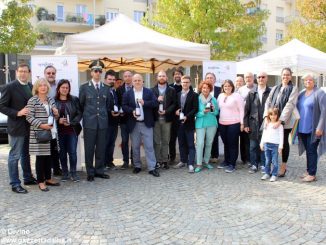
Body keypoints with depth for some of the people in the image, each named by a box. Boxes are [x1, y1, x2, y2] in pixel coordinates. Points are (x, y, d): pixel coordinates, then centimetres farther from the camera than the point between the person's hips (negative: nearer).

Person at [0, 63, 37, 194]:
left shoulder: (31, 86, 8)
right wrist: (17, 113, -20)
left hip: (30, 127, 6)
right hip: (17, 127, -6)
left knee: (26, 154, 19)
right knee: (14, 156, 2)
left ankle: (28, 178, 31)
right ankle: (15, 184, 10)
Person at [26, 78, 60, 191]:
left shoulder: (51, 100, 13)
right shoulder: (32, 101, -6)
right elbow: (29, 117, -12)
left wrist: (56, 113, -2)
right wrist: (41, 125, -21)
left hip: (52, 133, 6)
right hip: (39, 133, -6)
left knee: (49, 156, 13)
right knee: (40, 157, 0)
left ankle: (48, 178, 24)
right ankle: (41, 181, 10)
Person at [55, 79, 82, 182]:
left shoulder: (74, 100, 4)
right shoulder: (53, 101, 1)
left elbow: (79, 114, 2)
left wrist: (71, 122, -11)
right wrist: (58, 121, -13)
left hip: (72, 130, 0)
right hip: (59, 131, 0)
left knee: (72, 152, -2)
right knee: (62, 152, 8)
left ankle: (73, 173, 12)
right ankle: (65, 173, 21)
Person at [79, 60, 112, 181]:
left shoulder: (106, 88, 9)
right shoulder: (84, 87, 1)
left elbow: (109, 104, 19)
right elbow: (81, 105, 6)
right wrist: (87, 115, 7)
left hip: (103, 122, 3)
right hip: (89, 122, -2)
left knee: (101, 148, 7)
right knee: (89, 148, 2)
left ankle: (99, 170, 19)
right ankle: (90, 172, 13)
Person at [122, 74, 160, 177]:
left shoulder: (149, 92, 4)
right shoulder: (127, 94, 7)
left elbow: (155, 103, -5)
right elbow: (124, 106, 0)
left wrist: (144, 103, -19)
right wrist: (132, 111, -17)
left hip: (146, 123, -1)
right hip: (134, 124, 2)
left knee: (149, 146, -1)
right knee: (135, 147, 10)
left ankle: (152, 168, 4)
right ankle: (137, 166, 24)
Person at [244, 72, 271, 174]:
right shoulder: (251, 93, 7)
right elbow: (246, 109, 6)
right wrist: (246, 124, 1)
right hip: (253, 123, 2)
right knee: (253, 146, 7)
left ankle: (263, 165, 18)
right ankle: (254, 165, 19)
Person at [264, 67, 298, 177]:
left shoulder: (293, 88, 0)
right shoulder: (275, 88, 13)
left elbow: (290, 105, -11)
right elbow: (268, 102, 8)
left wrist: (281, 120, -19)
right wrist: (266, 116, -7)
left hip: (285, 122, -3)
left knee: (284, 142, 5)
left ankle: (283, 166, 18)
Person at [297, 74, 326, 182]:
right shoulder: (301, 94, 12)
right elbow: (297, 109, 18)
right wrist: (297, 125, 12)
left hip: (313, 129, -6)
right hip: (302, 128, 6)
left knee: (312, 151, -2)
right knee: (308, 150, 13)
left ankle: (312, 174, 6)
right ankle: (309, 170, 23)